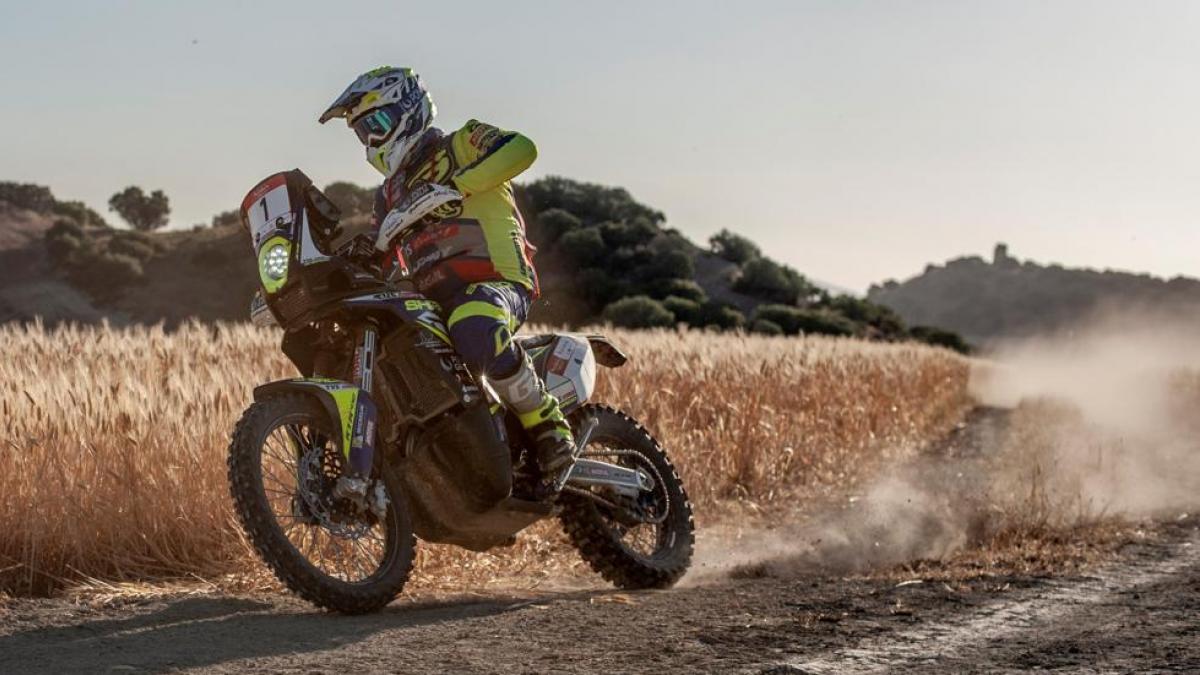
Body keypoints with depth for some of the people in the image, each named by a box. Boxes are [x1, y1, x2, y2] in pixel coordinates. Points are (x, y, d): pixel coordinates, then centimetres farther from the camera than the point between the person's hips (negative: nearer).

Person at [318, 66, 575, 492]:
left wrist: (453, 187, -23)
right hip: (432, 300, 8)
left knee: (473, 329, -41)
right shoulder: (389, 194, 30)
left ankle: (546, 422, -26)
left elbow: (521, 148, -14)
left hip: (494, 281, -8)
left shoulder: (459, 146, 7)